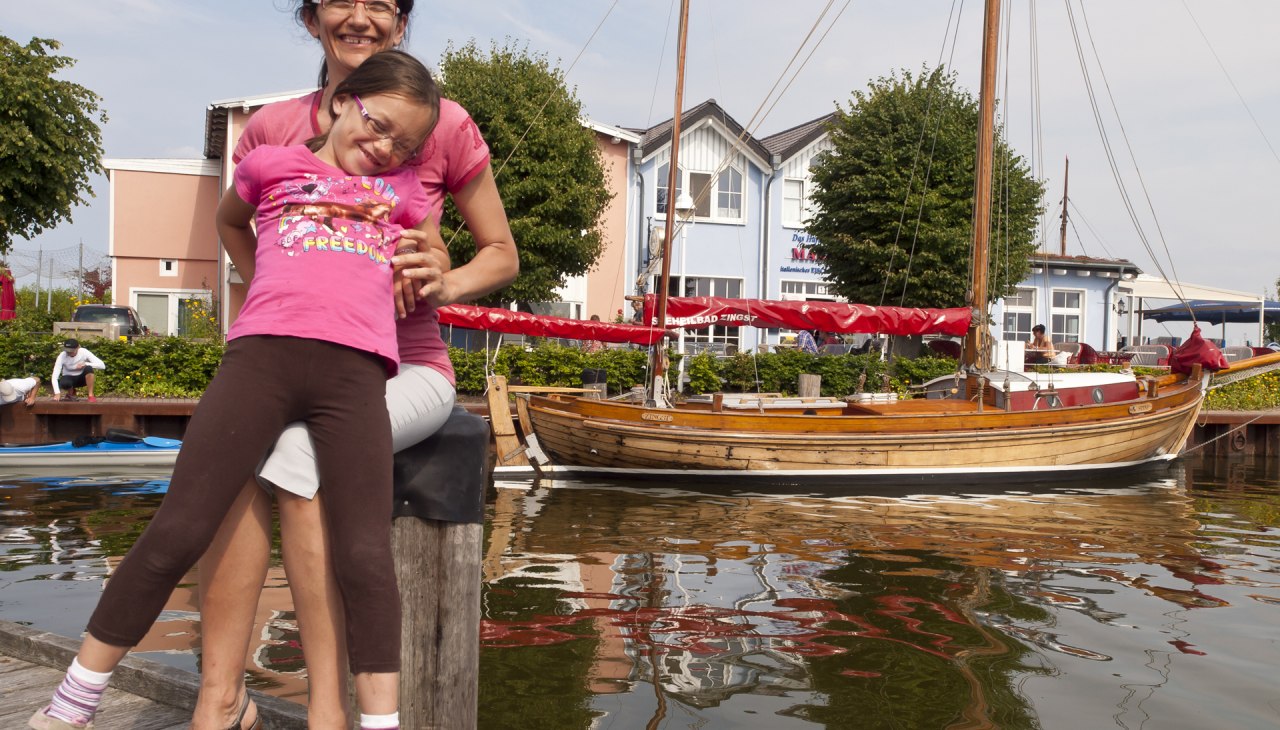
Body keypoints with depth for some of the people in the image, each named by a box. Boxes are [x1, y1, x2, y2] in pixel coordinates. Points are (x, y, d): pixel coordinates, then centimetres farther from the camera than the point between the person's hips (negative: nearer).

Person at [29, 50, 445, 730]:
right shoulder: (273, 162, 22)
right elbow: (229, 220, 40)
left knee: (365, 553, -8)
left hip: (356, 368, 1)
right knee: (176, 532, -3)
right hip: (262, 350, 0)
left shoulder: (403, 187, 25)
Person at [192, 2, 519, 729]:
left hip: (405, 371, -3)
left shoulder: (444, 125, -2)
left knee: (296, 451, -32)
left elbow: (503, 255, 4)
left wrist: (447, 284, -18)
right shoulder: (273, 127, 6)